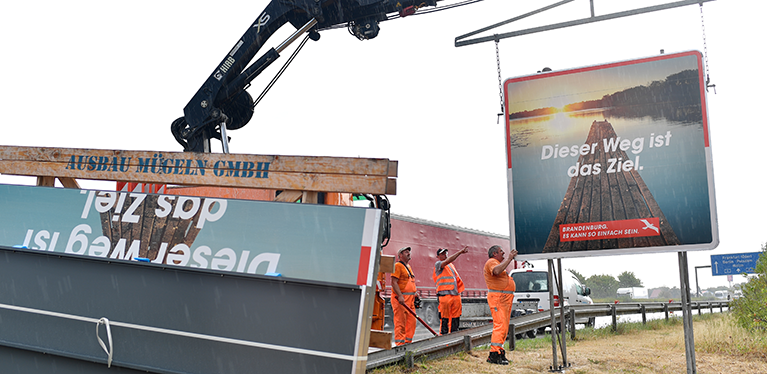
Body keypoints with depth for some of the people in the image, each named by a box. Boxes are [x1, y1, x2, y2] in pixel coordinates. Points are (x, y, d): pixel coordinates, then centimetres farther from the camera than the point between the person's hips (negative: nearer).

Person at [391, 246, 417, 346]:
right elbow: (394, 282, -16)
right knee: (400, 321, -9)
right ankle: (400, 343, -7)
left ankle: (408, 341, 14)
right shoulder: (397, 266, -8)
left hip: (410, 298, 9)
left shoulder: (408, 267, 21)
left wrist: (414, 295, 21)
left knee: (411, 320, 7)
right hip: (401, 298, -9)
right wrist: (400, 296, -24)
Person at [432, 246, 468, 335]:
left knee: (455, 318, 7)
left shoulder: (451, 265, 24)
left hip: (456, 294, 7)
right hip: (445, 294, -7)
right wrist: (460, 252, -24)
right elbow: (447, 261, -19)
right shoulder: (438, 264, 0)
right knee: (444, 319, -6)